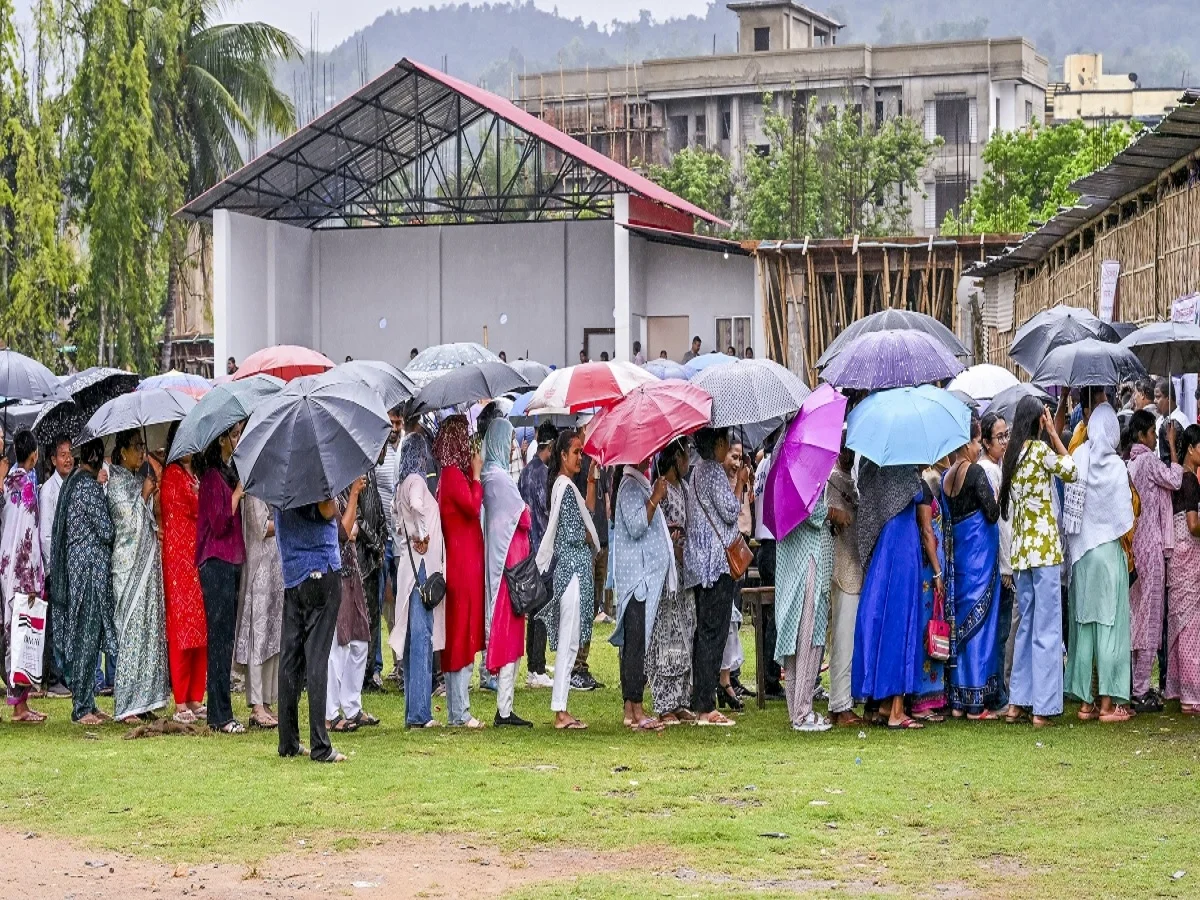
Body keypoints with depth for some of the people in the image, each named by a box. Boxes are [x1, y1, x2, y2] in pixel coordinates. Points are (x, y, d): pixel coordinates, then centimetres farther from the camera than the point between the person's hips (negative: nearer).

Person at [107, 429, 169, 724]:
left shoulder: (136, 480, 16)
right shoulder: (116, 481, -9)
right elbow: (130, 519, -16)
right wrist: (144, 494, -7)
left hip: (147, 564, 8)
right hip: (128, 565, -8)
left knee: (150, 628, 7)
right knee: (131, 629, -8)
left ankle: (142, 700, 11)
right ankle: (126, 706, -7)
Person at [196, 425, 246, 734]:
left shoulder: (231, 472, 17)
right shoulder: (212, 476, -10)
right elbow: (219, 523, -16)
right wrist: (238, 491, -12)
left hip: (232, 561, 9)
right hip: (216, 562, -9)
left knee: (226, 637, 9)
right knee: (221, 636, -7)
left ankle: (220, 711, 13)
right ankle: (220, 714, -5)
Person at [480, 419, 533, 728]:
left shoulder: (490, 475, 12)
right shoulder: (500, 477, -15)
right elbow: (525, 519, -11)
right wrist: (526, 510, 6)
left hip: (500, 560, 9)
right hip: (509, 561, -9)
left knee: (509, 636, 12)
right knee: (509, 635, -7)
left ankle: (505, 708, 14)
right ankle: (504, 710, -7)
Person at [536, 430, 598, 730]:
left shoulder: (562, 485, 15)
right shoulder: (565, 486, -14)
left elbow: (585, 515, 20)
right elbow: (573, 534, -17)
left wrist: (592, 482, 14)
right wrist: (591, 539, 3)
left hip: (572, 567, 10)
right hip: (573, 567, -10)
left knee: (567, 642, 10)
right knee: (568, 641, -9)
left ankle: (561, 709, 11)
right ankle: (560, 711, -8)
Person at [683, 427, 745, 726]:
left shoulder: (699, 472, 17)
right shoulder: (715, 472, -11)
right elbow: (730, 512, -14)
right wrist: (740, 483, -3)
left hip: (700, 563, 10)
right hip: (718, 561, -10)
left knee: (704, 632, 11)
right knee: (714, 632, -8)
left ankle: (700, 704, 13)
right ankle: (705, 708, -9)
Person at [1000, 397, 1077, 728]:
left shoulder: (1010, 454, 11)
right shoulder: (1040, 448, -9)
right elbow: (1070, 472, 2)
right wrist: (1053, 435, 4)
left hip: (1021, 548, 7)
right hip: (1044, 546, -7)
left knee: (1026, 625, 14)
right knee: (1047, 629, -4)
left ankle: (1017, 702, 15)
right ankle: (1043, 708, -4)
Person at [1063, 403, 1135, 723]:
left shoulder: (1077, 461, -2)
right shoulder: (1115, 465, -11)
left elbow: (1067, 511, 0)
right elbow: (1125, 517, -8)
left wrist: (1075, 547, 11)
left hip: (1080, 551, 4)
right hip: (1108, 552, -4)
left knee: (1083, 623, 9)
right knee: (1110, 624, 0)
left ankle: (1085, 701, 11)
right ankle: (1108, 703, -1)